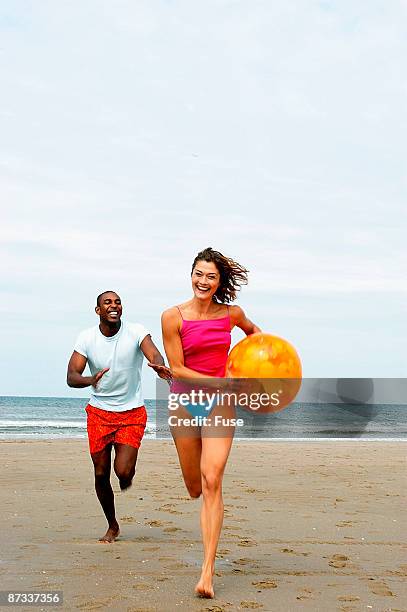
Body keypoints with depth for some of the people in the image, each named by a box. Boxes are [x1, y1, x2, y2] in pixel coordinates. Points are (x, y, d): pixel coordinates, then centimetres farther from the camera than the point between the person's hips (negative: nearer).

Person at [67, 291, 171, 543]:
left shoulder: (136, 332, -11)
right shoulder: (87, 338, -6)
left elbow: (155, 355, -28)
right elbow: (71, 377, -13)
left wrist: (159, 366, -53)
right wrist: (89, 380, -37)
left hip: (132, 413, -2)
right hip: (99, 412, 2)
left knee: (123, 472, -14)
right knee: (101, 474, 5)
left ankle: (128, 471, 27)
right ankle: (112, 526, 29)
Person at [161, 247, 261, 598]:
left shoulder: (231, 313, 0)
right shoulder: (173, 317, -9)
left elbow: (253, 331, 24)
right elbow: (177, 370, -10)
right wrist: (224, 383, -17)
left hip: (219, 404, 0)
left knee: (212, 481, -15)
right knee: (195, 489, 11)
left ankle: (208, 571, -12)